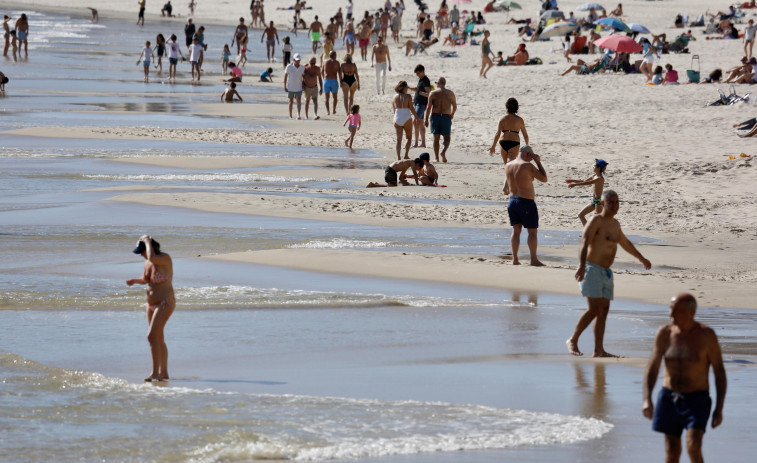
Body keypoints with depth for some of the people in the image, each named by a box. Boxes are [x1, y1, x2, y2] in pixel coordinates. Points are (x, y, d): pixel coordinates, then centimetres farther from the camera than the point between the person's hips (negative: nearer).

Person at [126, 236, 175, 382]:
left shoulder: (165, 258, -17)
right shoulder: (147, 262, 7)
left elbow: (152, 258, -39)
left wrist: (147, 242, -23)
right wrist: (135, 281, 2)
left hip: (165, 303, -9)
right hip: (152, 304, 9)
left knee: (152, 336, -18)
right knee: (159, 339, 13)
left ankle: (155, 372, -19)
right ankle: (164, 373, 21)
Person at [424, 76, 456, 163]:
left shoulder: (433, 93, -2)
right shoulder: (450, 93, 2)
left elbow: (429, 107, -6)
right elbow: (455, 106, 11)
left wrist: (426, 119, 0)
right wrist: (452, 114, 30)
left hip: (435, 116, 0)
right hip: (446, 117, 0)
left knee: (436, 138, 8)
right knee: (447, 138, 7)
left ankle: (436, 158, 6)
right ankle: (444, 152, -20)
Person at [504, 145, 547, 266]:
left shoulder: (508, 165, 6)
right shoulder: (527, 166, -14)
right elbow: (544, 178, -6)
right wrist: (538, 162, -1)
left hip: (512, 201, 7)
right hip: (526, 202, -7)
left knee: (516, 230, 12)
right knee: (532, 231, 2)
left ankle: (515, 259, 10)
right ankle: (533, 260, 2)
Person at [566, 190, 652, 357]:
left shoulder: (615, 224, 16)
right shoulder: (596, 221, -10)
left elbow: (624, 242, 35)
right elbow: (584, 242, -24)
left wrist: (641, 258, 47)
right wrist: (581, 266, -39)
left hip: (606, 272, 9)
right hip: (592, 269, -9)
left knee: (604, 310, 5)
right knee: (594, 309, -16)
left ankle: (599, 350, 6)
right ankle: (572, 341, -6)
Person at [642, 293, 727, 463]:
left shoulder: (706, 335, -11)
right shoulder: (664, 333, -3)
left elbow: (719, 372, -6)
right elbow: (652, 368, -1)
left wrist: (719, 409, -8)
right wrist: (647, 400, -15)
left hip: (697, 400, -3)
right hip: (669, 398, 3)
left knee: (693, 449, -19)